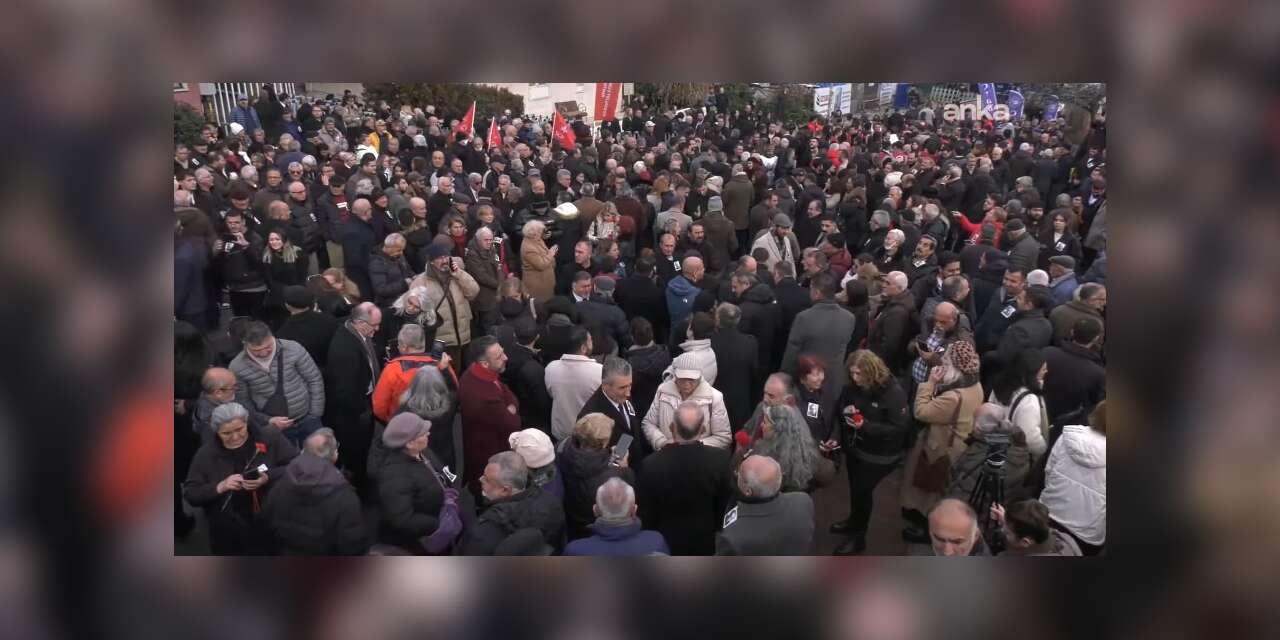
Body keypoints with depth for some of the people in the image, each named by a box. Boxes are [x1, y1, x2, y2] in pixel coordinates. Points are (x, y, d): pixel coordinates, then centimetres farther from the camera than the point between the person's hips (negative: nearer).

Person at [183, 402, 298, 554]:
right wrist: (220, 487, -16)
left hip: (273, 526, -1)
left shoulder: (270, 438, -5)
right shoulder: (206, 453, 0)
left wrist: (268, 477, -21)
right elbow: (190, 494, 1)